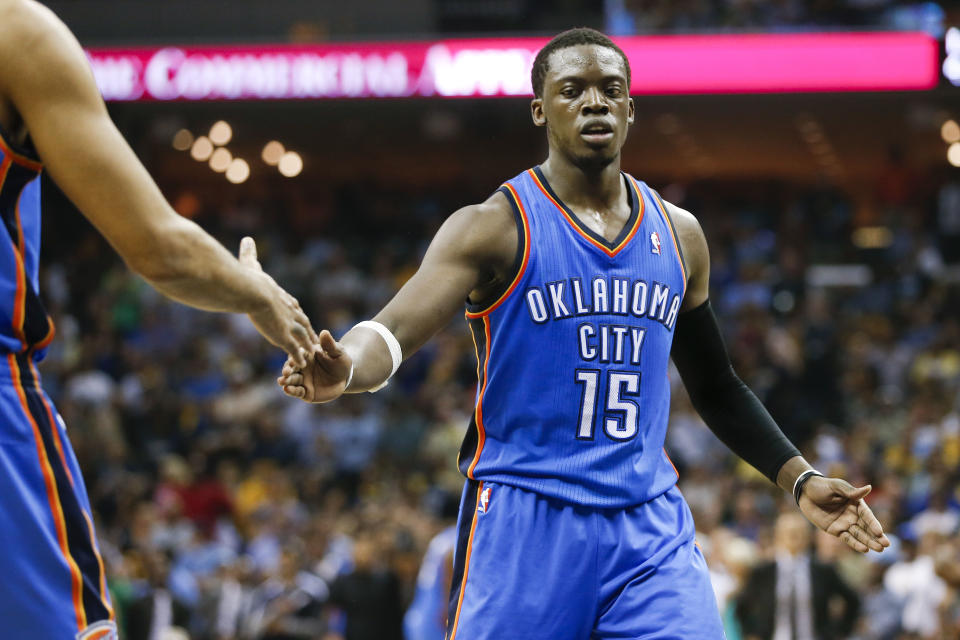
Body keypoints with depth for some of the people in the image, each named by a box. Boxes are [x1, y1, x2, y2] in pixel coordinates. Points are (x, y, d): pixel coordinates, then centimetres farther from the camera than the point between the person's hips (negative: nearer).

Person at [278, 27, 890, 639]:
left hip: (650, 524, 4)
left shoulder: (678, 235, 12)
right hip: (524, 520, -4)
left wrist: (801, 479, 14)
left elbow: (716, 387, 23)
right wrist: (344, 369, -41)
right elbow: (396, 330, -18)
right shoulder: (495, 226, -4)